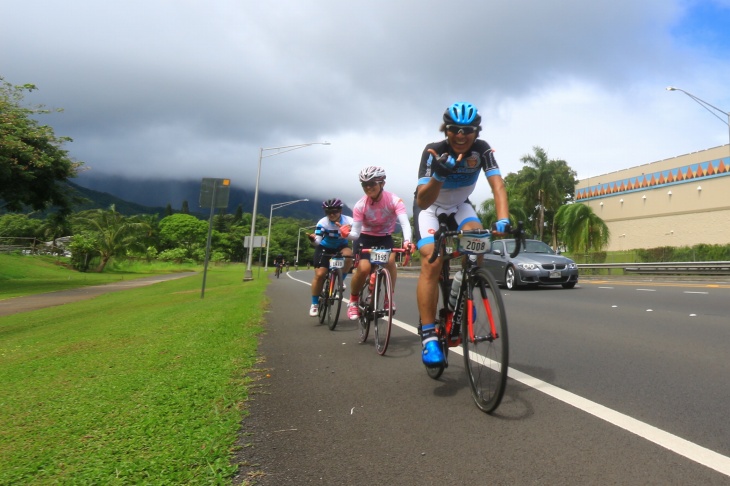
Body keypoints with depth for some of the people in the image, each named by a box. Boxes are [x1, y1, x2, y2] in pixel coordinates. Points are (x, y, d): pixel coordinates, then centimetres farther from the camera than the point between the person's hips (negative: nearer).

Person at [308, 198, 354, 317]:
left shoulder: (348, 221, -21)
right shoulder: (322, 223, -23)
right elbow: (318, 240, -31)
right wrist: (313, 239, -54)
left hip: (341, 247, 1)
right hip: (324, 248, -1)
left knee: (348, 254, -34)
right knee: (319, 274, -14)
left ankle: (341, 280, -8)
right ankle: (315, 304, 2)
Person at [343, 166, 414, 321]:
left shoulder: (394, 200, -23)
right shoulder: (360, 205, -21)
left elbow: (405, 222, -37)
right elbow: (356, 234, -22)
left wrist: (407, 241, -56)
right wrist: (347, 234, -46)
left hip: (385, 238, 1)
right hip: (365, 238, 0)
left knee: (390, 260, -30)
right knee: (364, 269, -23)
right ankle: (353, 301, 3)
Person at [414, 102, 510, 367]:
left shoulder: (482, 149, -20)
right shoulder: (433, 151, -28)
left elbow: (498, 186, -31)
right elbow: (422, 201, -36)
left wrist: (503, 220, -48)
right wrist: (439, 175, -55)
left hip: (459, 206, 3)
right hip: (430, 207, -3)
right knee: (432, 261, -24)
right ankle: (428, 336, -21)